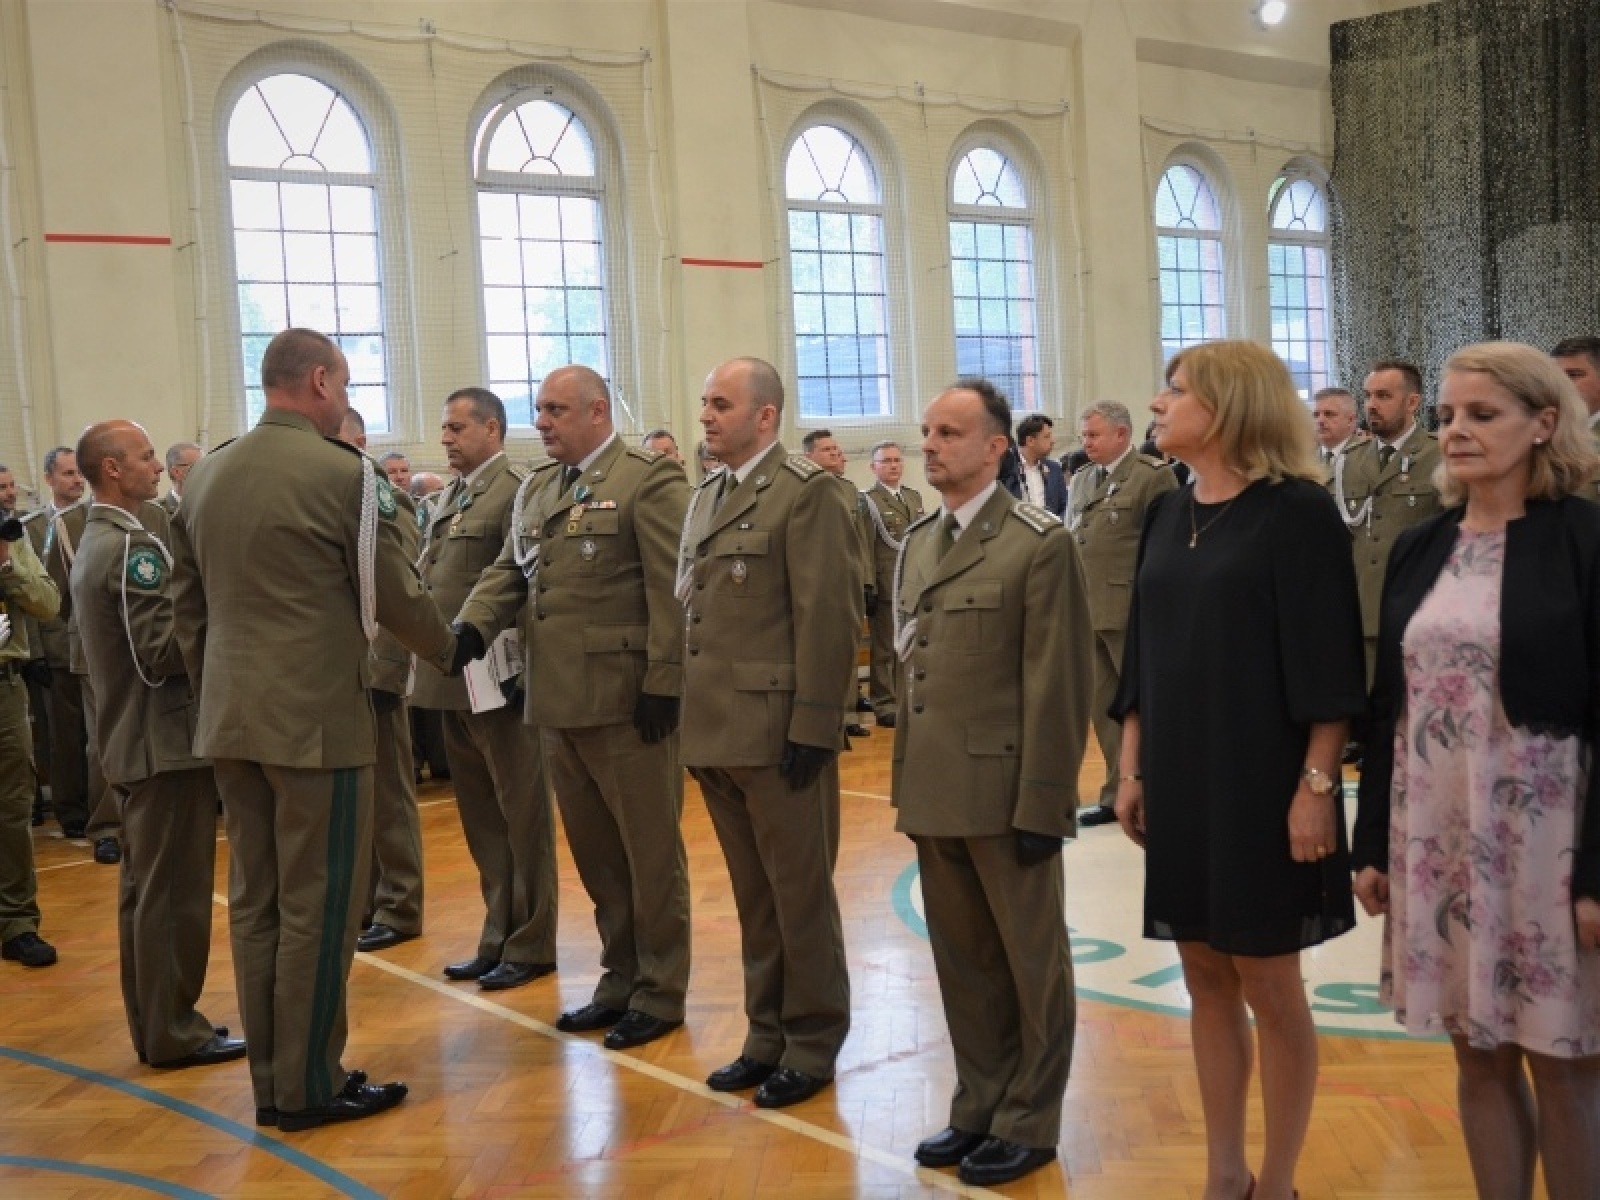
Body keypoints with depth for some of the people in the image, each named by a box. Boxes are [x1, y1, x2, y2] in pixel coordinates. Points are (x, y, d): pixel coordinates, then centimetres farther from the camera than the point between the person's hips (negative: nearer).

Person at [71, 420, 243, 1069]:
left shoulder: (94, 543, 14)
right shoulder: (133, 546, -17)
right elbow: (161, 651, -23)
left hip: (131, 741, 10)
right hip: (166, 741, -10)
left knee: (145, 888, 14)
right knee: (175, 891, -2)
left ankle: (155, 1023, 23)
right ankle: (174, 1032, 5)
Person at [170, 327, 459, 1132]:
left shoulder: (205, 476, 9)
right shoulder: (343, 473, -11)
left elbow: (188, 604, 14)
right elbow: (394, 596, -6)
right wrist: (448, 651, 12)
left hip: (230, 719, 7)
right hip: (316, 718, -7)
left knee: (253, 901, 12)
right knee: (317, 906, 2)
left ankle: (269, 1081, 21)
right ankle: (308, 1087, 10)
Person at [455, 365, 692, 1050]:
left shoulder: (649, 480, -7)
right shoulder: (535, 491, 16)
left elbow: (671, 588, -13)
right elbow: (508, 574, 12)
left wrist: (663, 682, -18)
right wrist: (471, 628, -8)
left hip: (626, 703, -7)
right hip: (559, 703, 7)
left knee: (649, 851, 5)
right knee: (594, 852, 16)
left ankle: (659, 993, 17)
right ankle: (620, 980, 29)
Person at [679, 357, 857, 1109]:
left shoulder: (807, 491, -9)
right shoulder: (703, 498, 16)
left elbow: (827, 617, -14)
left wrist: (812, 726, -17)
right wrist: (689, 720, 13)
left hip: (777, 732, -7)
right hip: (714, 732, 7)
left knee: (799, 893, 4)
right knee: (753, 895, 15)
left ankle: (812, 1042, 18)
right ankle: (767, 1034, 27)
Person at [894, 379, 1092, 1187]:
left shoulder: (1040, 544, -10)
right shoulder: (918, 543, 13)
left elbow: (1057, 687, -13)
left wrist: (1041, 804, -16)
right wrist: (908, 783, 13)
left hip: (1004, 795, -7)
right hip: (935, 796, 7)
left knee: (1030, 962, 8)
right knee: (962, 962, 16)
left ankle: (1029, 1122, 22)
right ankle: (979, 1105, 30)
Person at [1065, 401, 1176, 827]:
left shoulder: (1153, 475, -7)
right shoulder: (1081, 480, 15)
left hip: (1132, 611, -7)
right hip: (1087, 611, 7)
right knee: (1103, 708, 11)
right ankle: (1118, 795, 19)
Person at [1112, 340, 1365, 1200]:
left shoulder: (1297, 511, -10)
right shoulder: (1168, 517, 9)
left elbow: (1326, 663, -13)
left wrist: (1316, 786, -16)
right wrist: (1132, 771, 11)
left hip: (1262, 785, -6)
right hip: (1179, 786, 6)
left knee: (1268, 987, 4)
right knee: (1206, 981, 13)